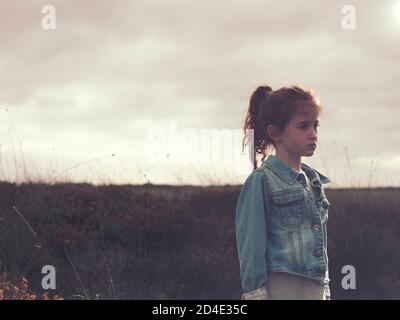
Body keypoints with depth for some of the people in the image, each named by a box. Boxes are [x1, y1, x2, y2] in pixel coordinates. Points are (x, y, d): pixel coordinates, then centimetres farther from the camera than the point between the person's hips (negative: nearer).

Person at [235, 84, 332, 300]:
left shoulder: (314, 180, 15)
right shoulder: (262, 181, -8)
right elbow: (251, 244, -10)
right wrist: (255, 293, -13)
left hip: (314, 288, 8)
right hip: (281, 288, -8)